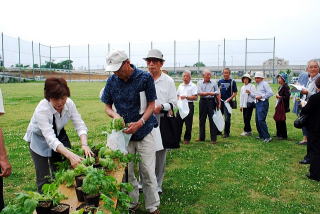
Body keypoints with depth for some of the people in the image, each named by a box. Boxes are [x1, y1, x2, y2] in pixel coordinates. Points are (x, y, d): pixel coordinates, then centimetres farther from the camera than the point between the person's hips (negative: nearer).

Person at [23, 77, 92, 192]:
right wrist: (71, 155, -53)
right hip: (39, 140, -4)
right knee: (44, 178, -3)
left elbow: (80, 125, -19)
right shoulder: (41, 109, -34)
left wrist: (84, 145, -38)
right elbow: (50, 139, -41)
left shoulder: (69, 103, -22)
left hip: (59, 136, 4)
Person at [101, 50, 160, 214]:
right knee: (126, 172, 11)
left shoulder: (145, 78, -10)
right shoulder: (112, 81, 0)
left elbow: (151, 104, -7)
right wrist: (115, 115, -15)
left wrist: (140, 123, -22)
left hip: (144, 132, -3)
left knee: (148, 172, 2)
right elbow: (107, 107, 8)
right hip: (123, 133, 3)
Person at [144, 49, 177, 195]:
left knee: (160, 154, 6)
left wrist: (161, 107, -15)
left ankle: (158, 184, 21)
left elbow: (173, 102, 2)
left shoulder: (168, 81, 4)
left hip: (161, 121, -1)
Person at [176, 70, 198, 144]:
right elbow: (177, 95, 22)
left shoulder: (193, 86, -1)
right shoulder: (180, 86, 17)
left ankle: (187, 139, 13)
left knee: (188, 124, 1)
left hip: (189, 105, -5)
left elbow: (195, 97, -9)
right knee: (178, 122, 5)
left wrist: (186, 97, -17)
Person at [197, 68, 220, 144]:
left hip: (211, 101, -1)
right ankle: (201, 137, 21)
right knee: (202, 120, 9)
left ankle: (213, 139, 3)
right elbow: (199, 93, -9)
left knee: (212, 120, -3)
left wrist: (219, 103, 2)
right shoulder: (200, 83, 4)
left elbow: (218, 93, 8)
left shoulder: (214, 82, 6)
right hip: (203, 102, 1)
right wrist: (209, 93, -18)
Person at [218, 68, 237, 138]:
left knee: (227, 118, -1)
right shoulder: (220, 81, 10)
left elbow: (235, 93, -2)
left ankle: (226, 133, 10)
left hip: (228, 102, -4)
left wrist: (229, 99, -15)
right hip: (220, 101, 4)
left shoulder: (232, 82, -1)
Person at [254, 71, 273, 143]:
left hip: (263, 103, -10)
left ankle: (267, 137, -13)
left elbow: (270, 93, -16)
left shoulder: (264, 84, -7)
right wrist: (256, 97, 11)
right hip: (258, 103, 10)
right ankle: (261, 135, 22)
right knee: (257, 120, 11)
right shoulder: (257, 85, 20)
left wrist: (261, 96, -16)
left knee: (261, 120, -16)